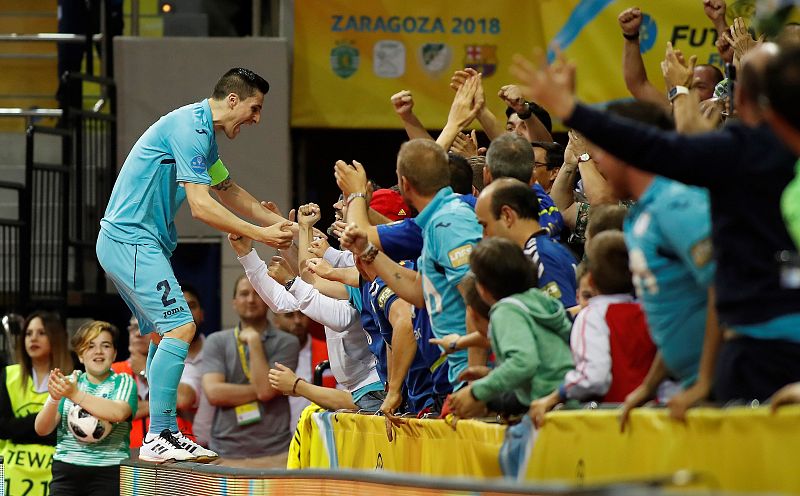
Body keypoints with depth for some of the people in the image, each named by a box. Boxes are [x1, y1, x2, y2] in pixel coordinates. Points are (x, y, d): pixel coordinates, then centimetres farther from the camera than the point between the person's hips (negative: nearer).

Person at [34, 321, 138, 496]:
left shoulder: (124, 382, 6)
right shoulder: (68, 383, 11)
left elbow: (118, 413, -16)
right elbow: (42, 429, 3)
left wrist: (75, 395, -24)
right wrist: (54, 399, -16)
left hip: (108, 472, -2)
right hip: (66, 470, 2)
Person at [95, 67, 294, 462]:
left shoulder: (203, 132, 17)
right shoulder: (190, 127, -16)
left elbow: (229, 192, 29)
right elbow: (201, 206, -22)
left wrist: (281, 222, 20)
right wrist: (261, 235, -18)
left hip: (136, 243, 11)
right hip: (131, 240, -11)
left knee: (165, 333, 14)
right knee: (180, 326, -17)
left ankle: (162, 433, 16)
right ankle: (159, 437, -20)